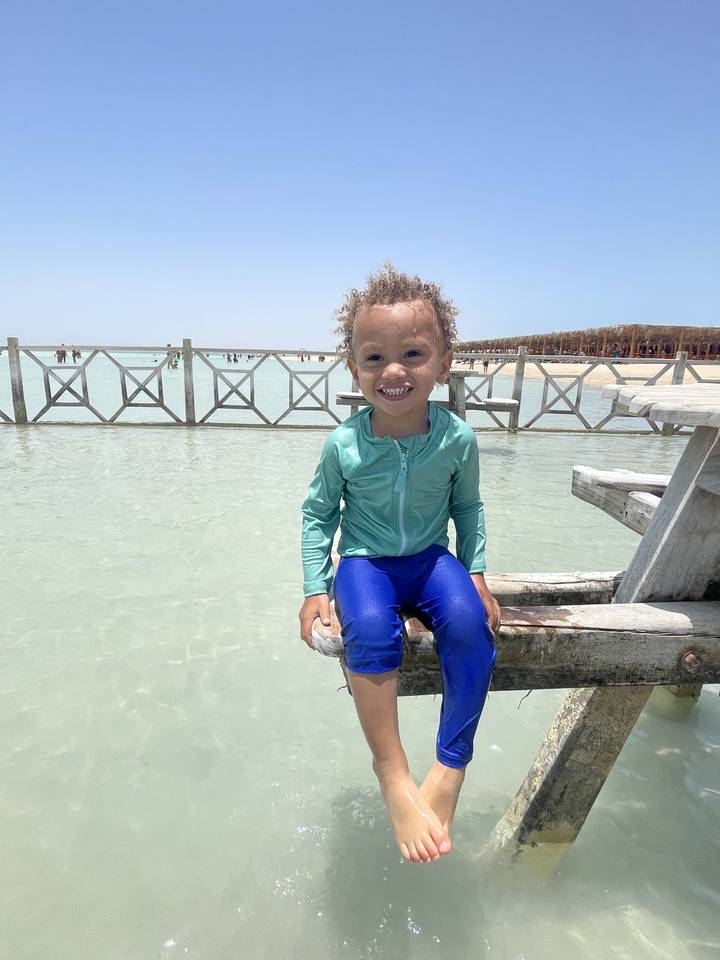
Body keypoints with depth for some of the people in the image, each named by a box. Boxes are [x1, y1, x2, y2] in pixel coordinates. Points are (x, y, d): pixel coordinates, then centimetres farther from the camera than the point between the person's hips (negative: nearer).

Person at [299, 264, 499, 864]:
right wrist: (315, 588, -4)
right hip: (365, 562, -1)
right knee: (370, 630, -33)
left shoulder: (457, 438, -11)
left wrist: (476, 573, 0)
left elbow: (467, 506, 7)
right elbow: (318, 512, 0)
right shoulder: (344, 444, -14)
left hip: (431, 558, 2)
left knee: (469, 621, -28)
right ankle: (394, 778, -14)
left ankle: (451, 767, -8)